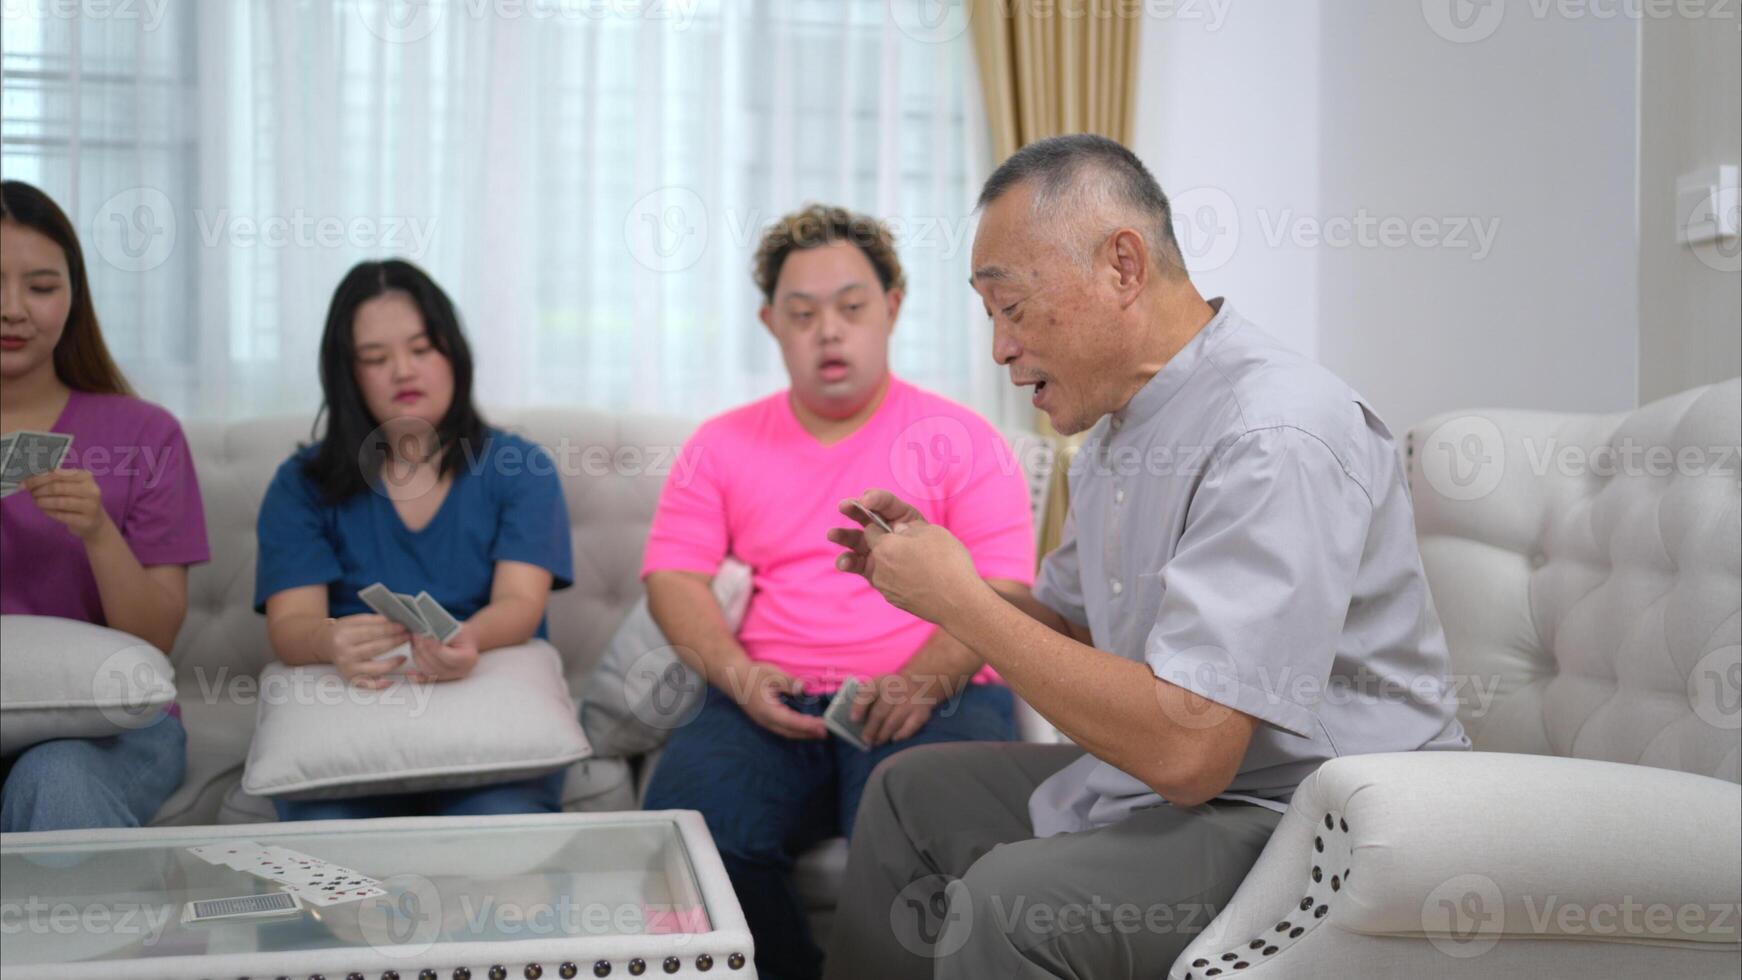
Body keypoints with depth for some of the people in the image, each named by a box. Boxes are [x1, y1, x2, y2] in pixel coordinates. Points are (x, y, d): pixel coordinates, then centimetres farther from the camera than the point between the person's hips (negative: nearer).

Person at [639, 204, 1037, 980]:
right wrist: (738, 674, -10)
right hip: (771, 705, 3)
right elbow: (672, 574, 9)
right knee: (686, 820, -27)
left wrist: (922, 681, -19)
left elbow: (1001, 590, 0)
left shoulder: (959, 439, 10)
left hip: (930, 699, -2)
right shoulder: (721, 444, 18)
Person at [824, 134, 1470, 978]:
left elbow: (1185, 748, -31)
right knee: (909, 791, 16)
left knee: (1006, 905, -30)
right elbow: (1070, 632, 19)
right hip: (1162, 778, 10)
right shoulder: (1118, 428, 8)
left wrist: (960, 600, -22)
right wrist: (931, 582, 1)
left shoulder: (1276, 442, -25)